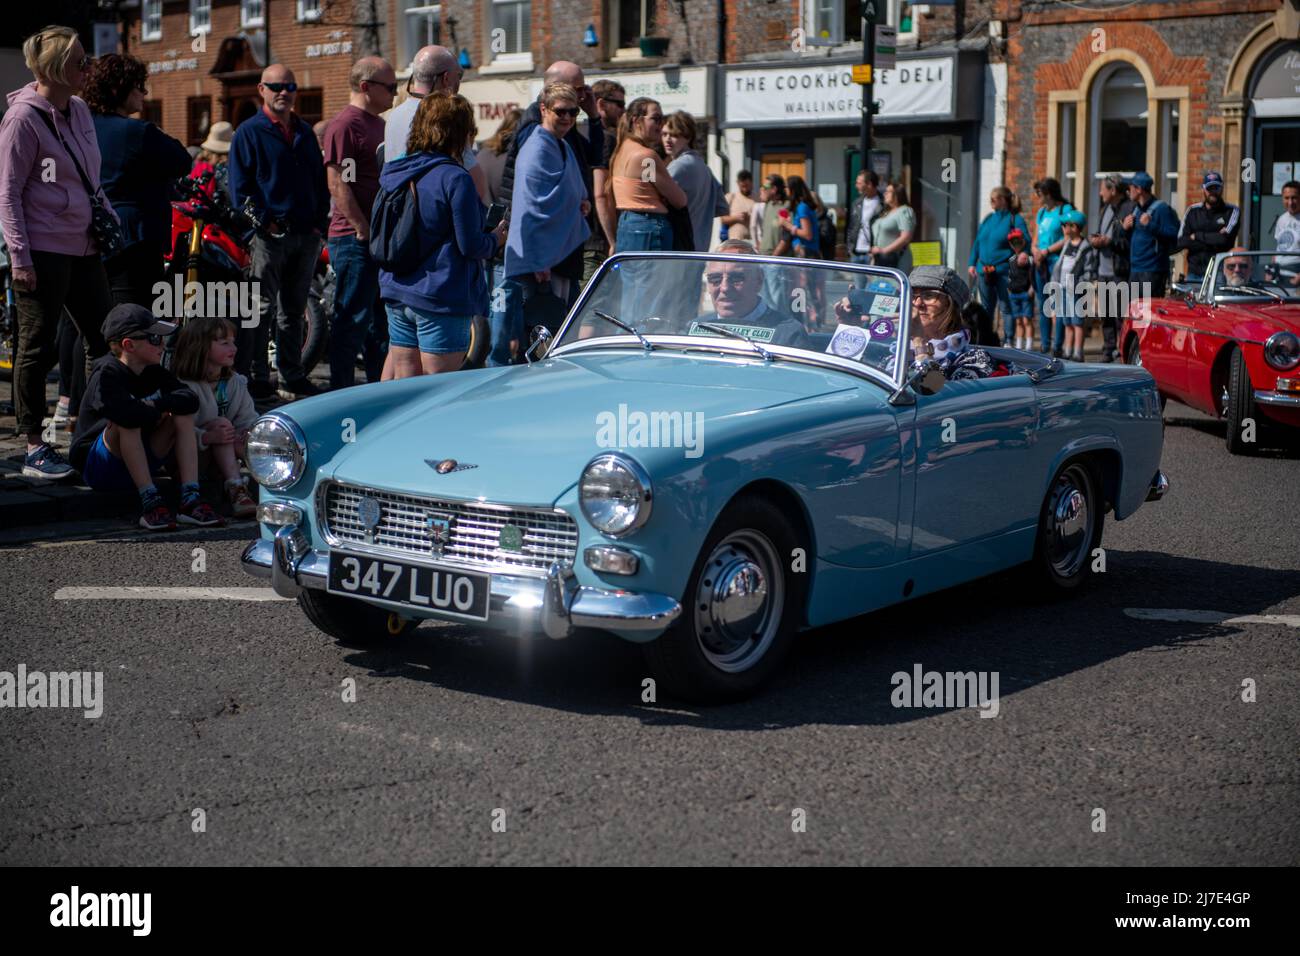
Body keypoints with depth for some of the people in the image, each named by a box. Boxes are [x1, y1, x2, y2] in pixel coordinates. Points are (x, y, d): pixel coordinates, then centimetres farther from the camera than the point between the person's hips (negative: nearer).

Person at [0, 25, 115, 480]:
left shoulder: (80, 110, 10)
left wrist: (111, 222, 14)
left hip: (82, 249, 8)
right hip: (42, 253, -8)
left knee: (105, 338, 10)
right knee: (38, 347, 0)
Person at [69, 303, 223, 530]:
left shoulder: (154, 373, 5)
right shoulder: (106, 374, -16)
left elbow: (190, 399, -10)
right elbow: (124, 412, -37)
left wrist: (155, 404, -24)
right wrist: (157, 414, -19)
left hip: (139, 467, 7)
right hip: (97, 467, -7)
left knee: (182, 416, -9)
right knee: (128, 422, -33)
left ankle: (190, 499, -23)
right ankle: (150, 501, -36)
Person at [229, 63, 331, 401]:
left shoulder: (305, 133, 18)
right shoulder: (249, 132, -1)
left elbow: (320, 181, 19)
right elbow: (240, 185, -6)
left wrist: (320, 220, 6)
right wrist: (263, 221, -14)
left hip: (306, 235, 6)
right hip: (269, 235, -6)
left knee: (294, 310, 11)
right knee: (260, 310, -6)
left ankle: (293, 378, 17)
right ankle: (254, 379, -3)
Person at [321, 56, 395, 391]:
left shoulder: (379, 124, 18)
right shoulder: (344, 125, -12)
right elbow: (338, 184, -18)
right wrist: (364, 231, -20)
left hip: (383, 237, 9)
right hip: (355, 239, -9)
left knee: (380, 317, 15)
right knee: (353, 319, -5)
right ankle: (342, 393, 1)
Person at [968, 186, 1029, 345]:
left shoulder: (1015, 219, -3)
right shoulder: (988, 219, 15)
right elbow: (977, 242, 18)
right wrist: (972, 263, 12)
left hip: (1004, 271, -6)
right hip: (985, 270, 6)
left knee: (1006, 307, -4)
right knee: (986, 307, 13)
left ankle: (1008, 340, -1)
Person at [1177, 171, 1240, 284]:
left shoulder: (1232, 211, 3)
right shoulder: (1193, 211, 12)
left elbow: (1225, 239, -13)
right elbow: (1181, 241, 0)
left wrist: (1197, 236, -3)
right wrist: (1212, 240, -8)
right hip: (1194, 273, 3)